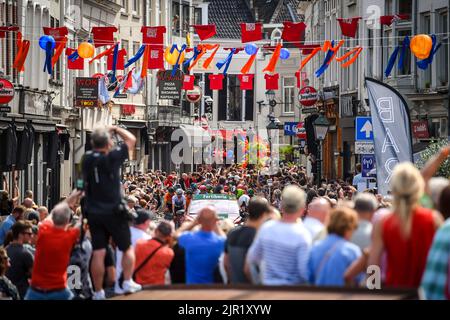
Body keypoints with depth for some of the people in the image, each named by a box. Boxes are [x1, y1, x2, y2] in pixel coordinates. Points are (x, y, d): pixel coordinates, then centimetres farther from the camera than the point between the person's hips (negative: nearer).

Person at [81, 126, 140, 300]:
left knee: (98, 253, 3)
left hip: (93, 212, 4)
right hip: (114, 211, -4)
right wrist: (116, 129, 14)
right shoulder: (112, 157, -12)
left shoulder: (87, 159, 0)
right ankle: (128, 282, 6)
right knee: (127, 248, 13)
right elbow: (131, 139, 0)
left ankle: (98, 292, 5)